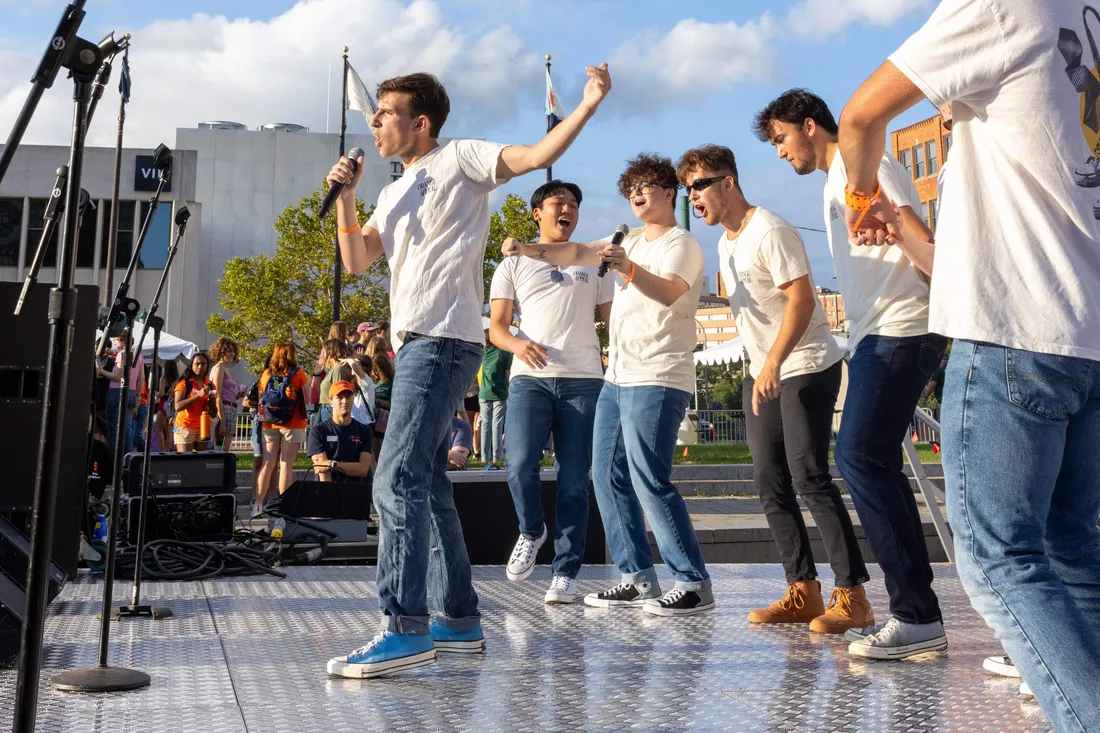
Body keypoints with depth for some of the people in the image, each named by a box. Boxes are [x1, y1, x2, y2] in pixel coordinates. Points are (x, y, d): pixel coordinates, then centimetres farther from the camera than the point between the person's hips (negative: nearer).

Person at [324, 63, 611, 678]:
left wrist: (588, 105, -20)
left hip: (443, 342, -10)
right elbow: (356, 260, 15)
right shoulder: (395, 194, 24)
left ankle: (406, 629, -18)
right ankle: (461, 620, 19)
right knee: (428, 485, 11)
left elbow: (535, 156, -11)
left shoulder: (459, 158, 0)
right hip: (415, 345, 10)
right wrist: (346, 195, 5)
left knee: (398, 480, -18)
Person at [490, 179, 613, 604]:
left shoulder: (594, 264, 22)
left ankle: (565, 573, 3)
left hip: (584, 380, 1)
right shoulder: (514, 264, 16)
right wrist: (518, 344, -14)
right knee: (520, 463, -18)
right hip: (530, 378, -1)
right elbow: (496, 326, 8)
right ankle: (531, 533, 11)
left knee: (574, 480, -3)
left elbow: (614, 318, 18)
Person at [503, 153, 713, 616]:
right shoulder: (631, 242, 21)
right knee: (607, 476, 6)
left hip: (657, 380, -9)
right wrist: (528, 250, -3)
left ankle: (694, 584, -7)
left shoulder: (682, 245, -5)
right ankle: (638, 578, 13)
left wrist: (627, 268, -42)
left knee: (650, 480, -14)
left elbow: (667, 291, -24)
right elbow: (576, 253, 14)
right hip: (617, 377, 9)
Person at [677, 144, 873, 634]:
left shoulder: (770, 232, -14)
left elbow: (801, 301, -21)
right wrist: (760, 368, 16)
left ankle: (852, 596, -7)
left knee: (809, 477, -13)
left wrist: (774, 365, -28)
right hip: (762, 372, 9)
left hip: (806, 367, -9)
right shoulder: (725, 244, 14)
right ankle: (803, 592, 10)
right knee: (770, 483, 5)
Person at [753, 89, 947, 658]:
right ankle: (916, 615, 10)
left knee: (860, 457, -16)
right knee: (871, 464, 6)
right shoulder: (835, 184, 26)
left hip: (899, 332, -10)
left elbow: (915, 237, -17)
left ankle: (918, 616, -14)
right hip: (875, 336, 10)